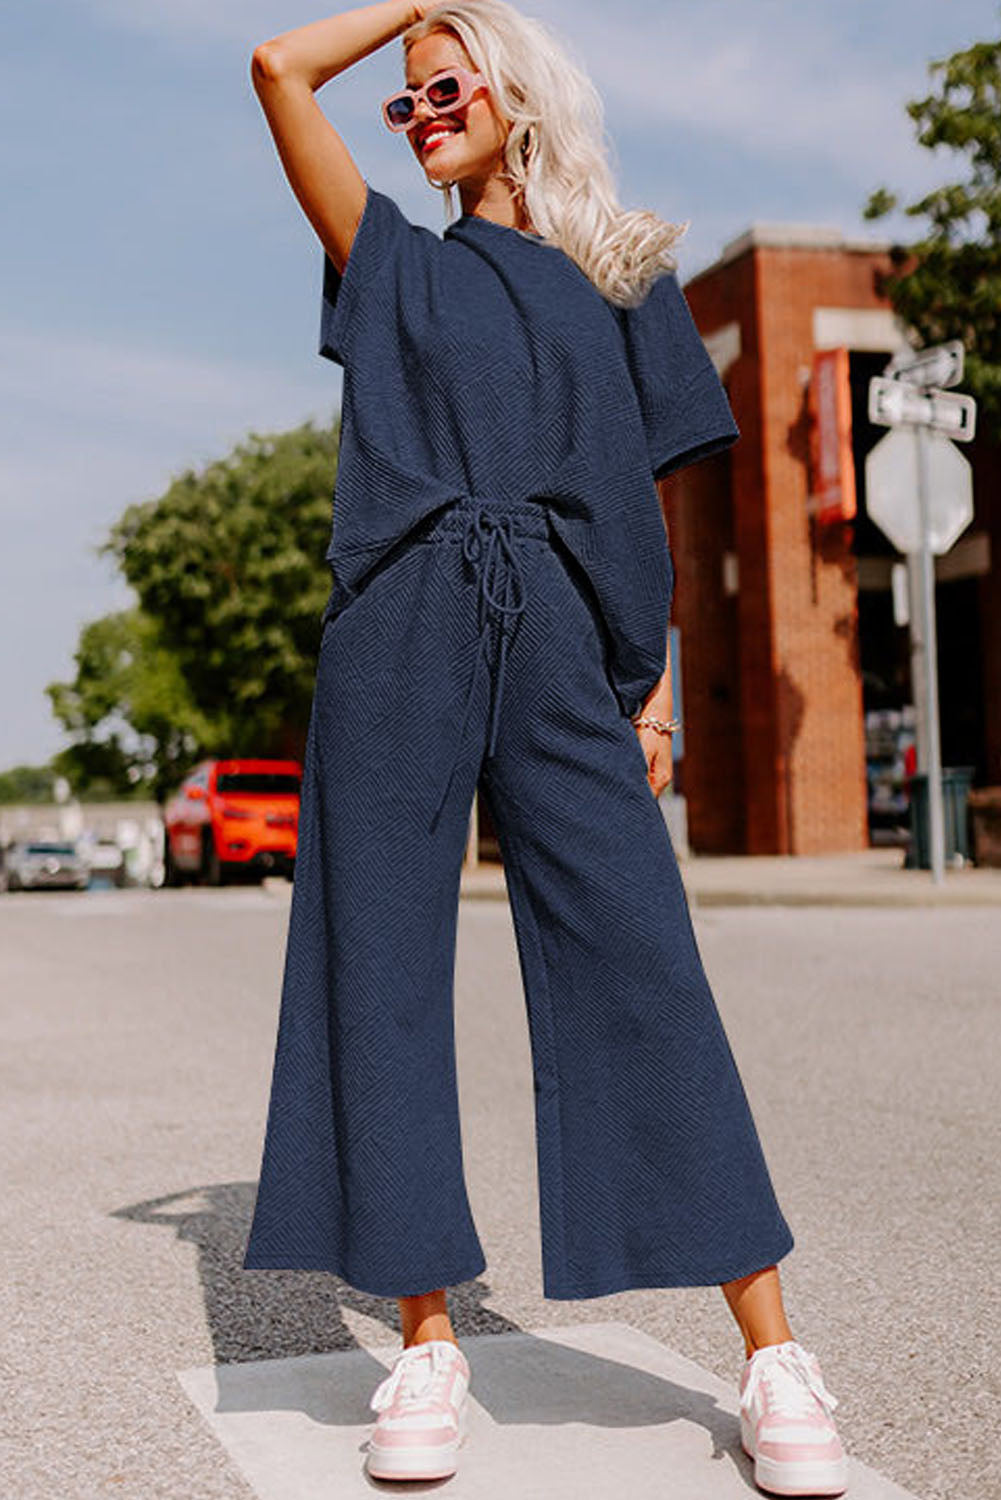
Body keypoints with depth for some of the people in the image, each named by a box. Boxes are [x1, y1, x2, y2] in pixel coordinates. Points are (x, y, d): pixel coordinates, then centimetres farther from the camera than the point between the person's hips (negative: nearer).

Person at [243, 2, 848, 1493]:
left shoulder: (618, 280, 18)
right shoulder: (395, 262, 19)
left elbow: (644, 499, 14)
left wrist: (655, 682, 6)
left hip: (556, 644, -1)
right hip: (400, 636, 2)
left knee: (642, 961, -9)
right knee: (384, 961, -3)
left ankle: (773, 1354, -4)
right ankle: (427, 1341, 7)